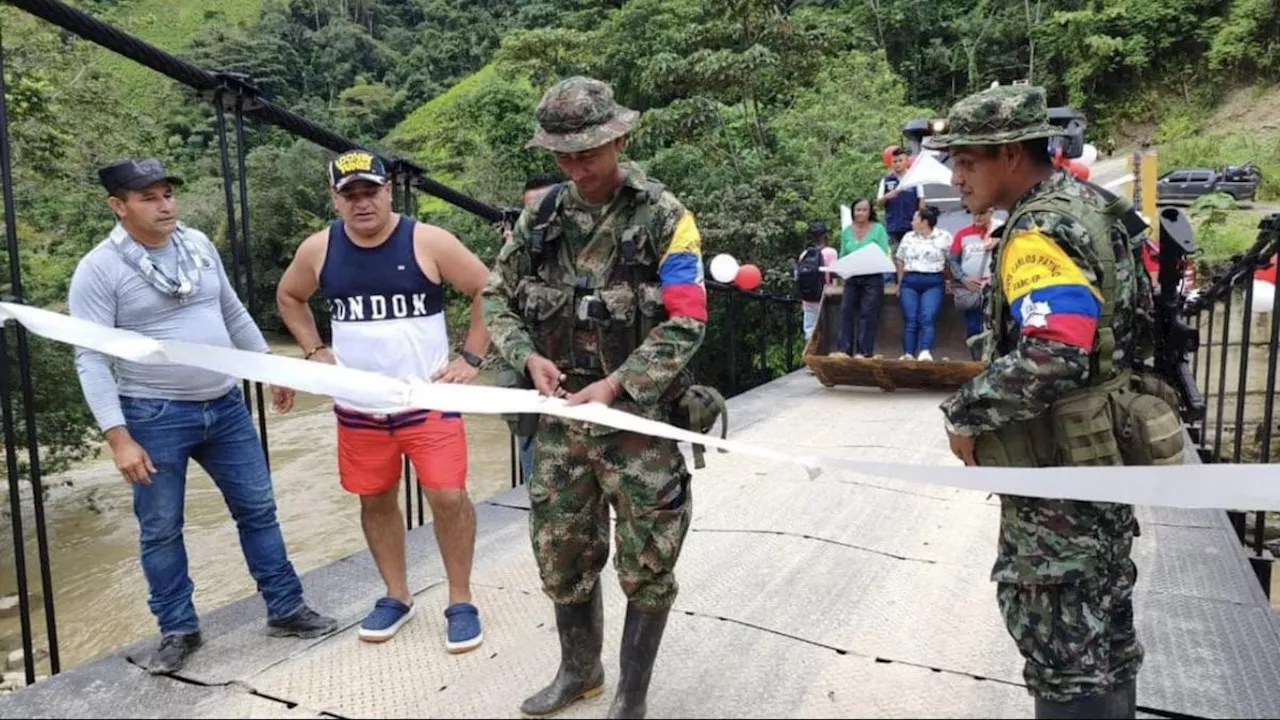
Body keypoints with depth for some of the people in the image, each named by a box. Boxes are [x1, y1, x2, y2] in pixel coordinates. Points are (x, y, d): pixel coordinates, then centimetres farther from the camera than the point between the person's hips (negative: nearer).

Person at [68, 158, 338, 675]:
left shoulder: (198, 244, 4)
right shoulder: (99, 269, -11)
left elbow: (234, 314, 15)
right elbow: (90, 360, -13)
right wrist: (119, 437, -19)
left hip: (226, 406, 5)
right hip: (154, 417, -4)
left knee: (258, 508, 9)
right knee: (160, 530, 7)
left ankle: (286, 610, 22)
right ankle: (178, 631, 25)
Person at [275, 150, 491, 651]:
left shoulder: (427, 242, -10)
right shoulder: (318, 250, -1)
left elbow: (489, 290, -4)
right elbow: (288, 297, 18)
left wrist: (471, 357, -8)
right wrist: (315, 351, 6)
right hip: (359, 408, 4)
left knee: (448, 496, -7)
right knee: (375, 500, 13)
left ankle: (461, 602, 12)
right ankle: (396, 596, 32)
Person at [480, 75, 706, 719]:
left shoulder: (663, 216, -9)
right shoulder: (540, 215, 4)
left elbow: (685, 323, -13)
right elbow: (496, 298, 11)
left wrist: (612, 385, -19)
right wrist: (530, 356, -7)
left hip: (639, 416, -4)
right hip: (559, 413, 5)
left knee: (646, 567, 6)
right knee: (561, 555, 16)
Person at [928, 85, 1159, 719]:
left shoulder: (1040, 232, -21)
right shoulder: (1089, 207, 10)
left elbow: (1051, 358, -34)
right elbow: (1108, 331, 19)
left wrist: (965, 414, -20)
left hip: (1059, 473, -10)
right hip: (1096, 458, 10)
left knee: (1066, 651, 2)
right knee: (1100, 631, 23)